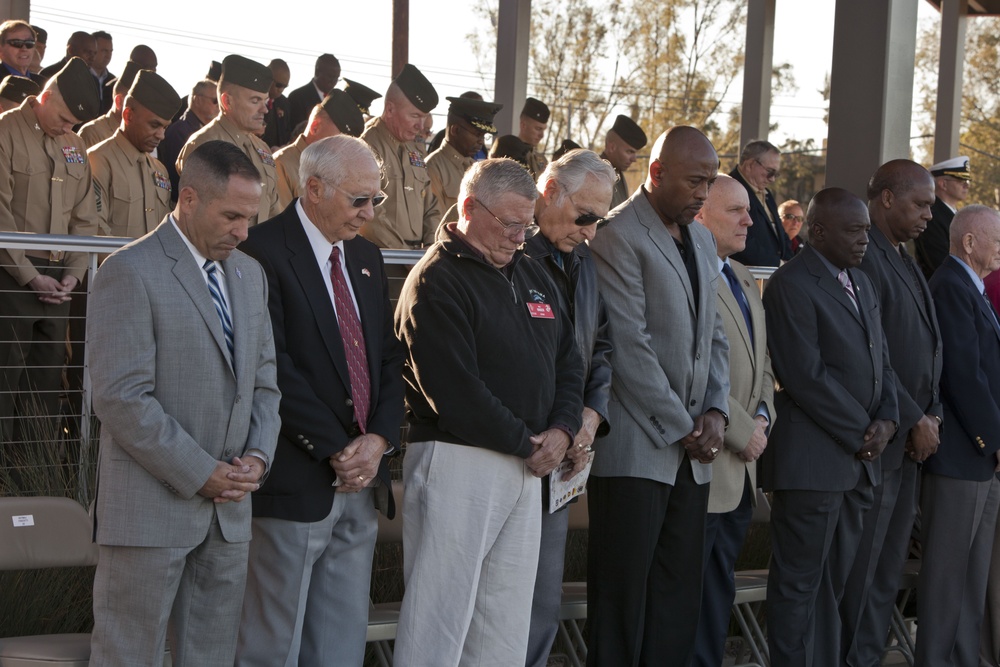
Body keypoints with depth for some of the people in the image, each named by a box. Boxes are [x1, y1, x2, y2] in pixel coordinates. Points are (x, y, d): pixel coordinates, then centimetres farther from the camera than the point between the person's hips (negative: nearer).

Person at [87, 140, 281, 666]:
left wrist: (258, 455, 0)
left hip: (229, 506, 7)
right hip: (151, 509, -7)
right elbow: (122, 399, -16)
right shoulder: (129, 273, -10)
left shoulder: (249, 274, 14)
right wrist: (200, 474, -15)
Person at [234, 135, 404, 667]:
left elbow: (390, 358, 14)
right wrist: (335, 450, -15)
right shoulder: (264, 251, -11)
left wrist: (379, 439, -3)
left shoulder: (366, 258, 15)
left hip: (360, 479, 7)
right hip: (296, 479, -7)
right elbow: (275, 369, -17)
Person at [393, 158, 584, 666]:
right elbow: (454, 389, -18)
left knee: (507, 623, 11)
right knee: (439, 621, -5)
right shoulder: (435, 281, -11)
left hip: (528, 465, 8)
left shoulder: (533, 276, 15)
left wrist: (562, 428, -2)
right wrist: (524, 442, -10)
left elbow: (568, 361, 17)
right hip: (457, 463, -8)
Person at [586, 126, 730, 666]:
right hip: (638, 448, -7)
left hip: (690, 450, 8)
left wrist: (716, 412, 2)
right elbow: (630, 348, -15)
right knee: (623, 595, -2)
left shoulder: (700, 238, 16)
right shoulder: (618, 237, -10)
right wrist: (683, 427, -12)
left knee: (679, 596, 8)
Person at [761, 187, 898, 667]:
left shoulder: (861, 283, 17)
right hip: (813, 460, -8)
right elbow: (806, 375, -17)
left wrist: (886, 419, 1)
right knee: (800, 582, -1)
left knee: (833, 580, 11)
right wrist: (860, 433, -12)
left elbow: (880, 359, 19)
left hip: (858, 456, 8)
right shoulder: (792, 285, -11)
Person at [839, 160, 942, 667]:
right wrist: (913, 421, -14)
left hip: (910, 438, 9)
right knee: (861, 566, -2)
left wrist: (931, 413, 5)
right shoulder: (864, 259, -14)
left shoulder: (902, 260, 16)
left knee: (887, 569, 12)